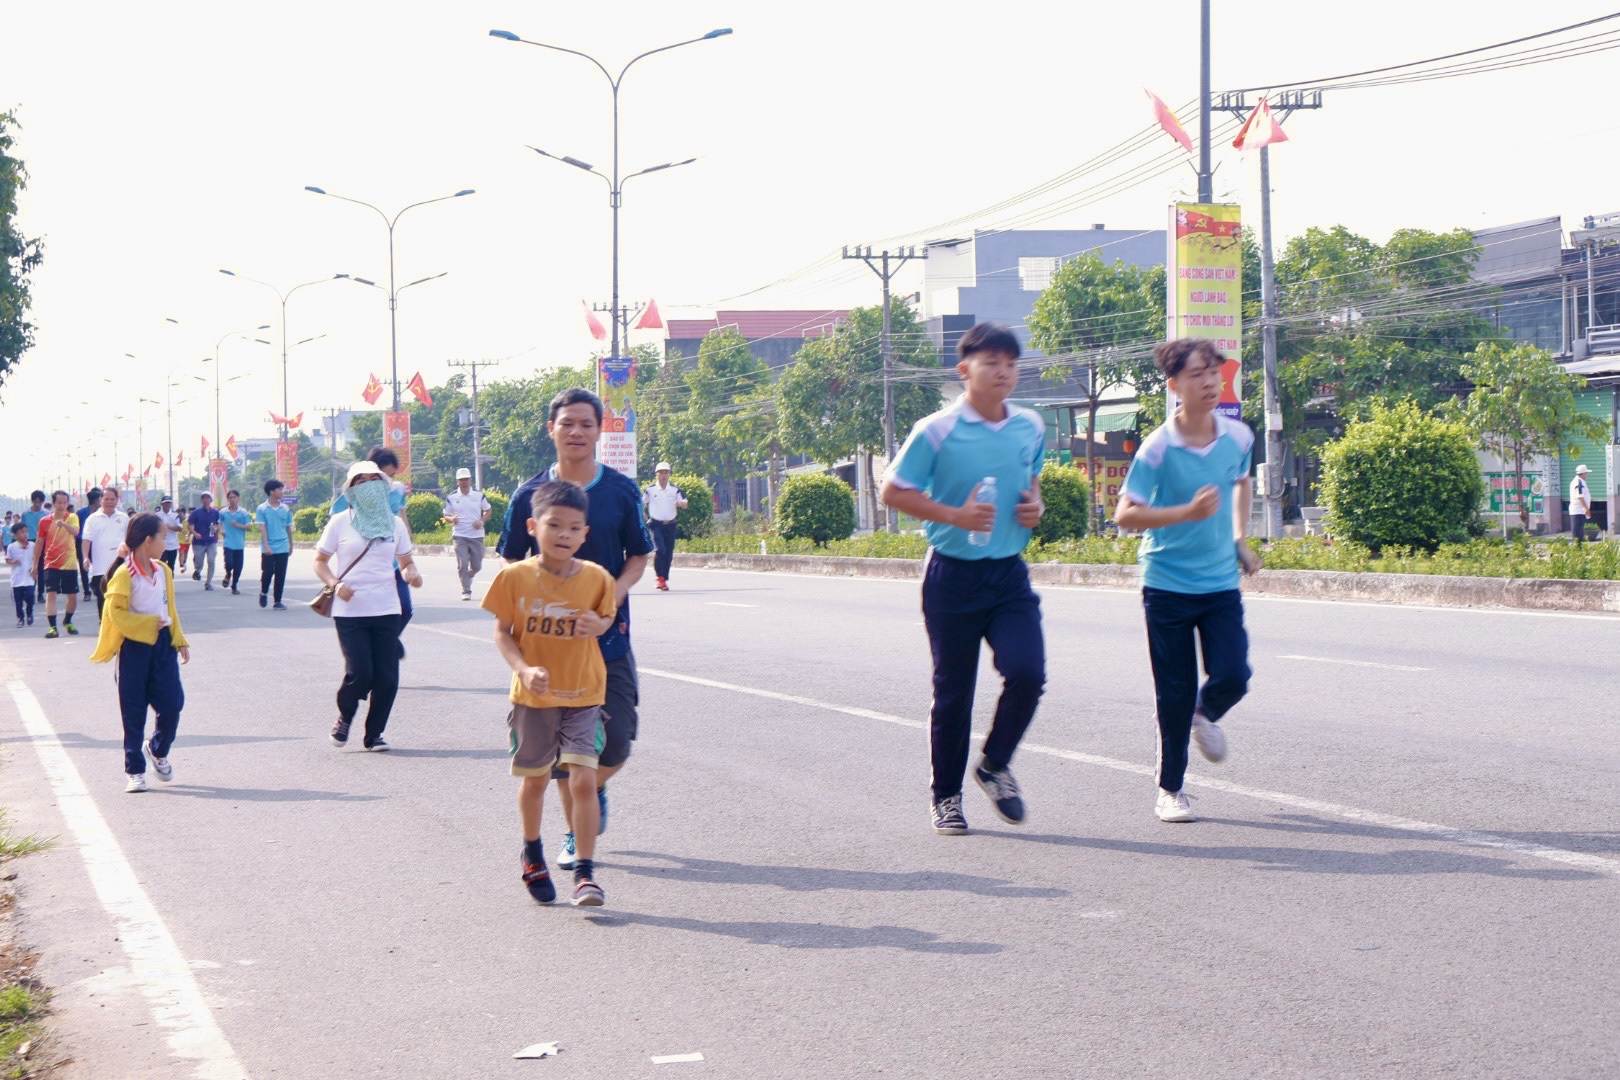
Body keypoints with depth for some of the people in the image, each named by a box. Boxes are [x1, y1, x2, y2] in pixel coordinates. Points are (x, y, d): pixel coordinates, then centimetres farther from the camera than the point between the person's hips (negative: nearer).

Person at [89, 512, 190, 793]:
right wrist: (148, 624, -17)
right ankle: (134, 770, 10)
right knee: (134, 712, 2)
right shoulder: (124, 575, -12)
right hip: (135, 646, -5)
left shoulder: (164, 571, 9)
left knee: (172, 703, -2)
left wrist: (180, 641, 11)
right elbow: (116, 614, -16)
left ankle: (158, 750, 26)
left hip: (162, 643, 5)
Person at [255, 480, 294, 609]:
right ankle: (263, 593, 24)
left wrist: (291, 545, 18)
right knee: (267, 572, -3)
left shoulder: (285, 509, 7)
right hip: (268, 549, -3)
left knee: (280, 575, 2)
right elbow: (262, 529, -7)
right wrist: (266, 546, -15)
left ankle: (278, 601, 9)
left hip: (283, 548, 3)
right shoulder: (262, 509, -3)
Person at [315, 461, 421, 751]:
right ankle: (344, 718, 17)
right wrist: (335, 584, -13)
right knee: (359, 674, -13)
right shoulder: (340, 522, 2)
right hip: (350, 611, -3)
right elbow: (320, 561, 6)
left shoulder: (394, 523, 11)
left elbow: (406, 561, 19)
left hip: (386, 610, 3)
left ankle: (374, 733, 15)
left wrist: (412, 573, -5)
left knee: (387, 678, -2)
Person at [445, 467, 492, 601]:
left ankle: (467, 578, 36)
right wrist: (452, 519, -15)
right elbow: (446, 515, 9)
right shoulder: (452, 497, 2)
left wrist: (481, 521, -5)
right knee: (462, 565, -10)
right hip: (459, 536, -2)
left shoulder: (479, 495, 4)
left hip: (476, 535, 2)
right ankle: (466, 591, -2)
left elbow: (487, 511, 13)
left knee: (477, 566, 5)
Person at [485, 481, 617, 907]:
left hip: (583, 696, -1)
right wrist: (523, 668, -18)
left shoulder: (596, 578, -7)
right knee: (535, 778, 15)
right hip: (534, 696, 1)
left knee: (584, 779, -12)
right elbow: (503, 632, -1)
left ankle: (585, 872, -6)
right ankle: (532, 853, 41)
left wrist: (598, 625, -14)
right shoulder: (515, 577, -9)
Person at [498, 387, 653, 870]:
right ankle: (575, 831, 21)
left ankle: (595, 791, 26)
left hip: (608, 635, 0)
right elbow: (512, 565, 7)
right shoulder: (529, 494, 1)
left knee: (615, 741, -7)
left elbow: (639, 557, 6)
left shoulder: (622, 491, 0)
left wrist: (611, 596, -13)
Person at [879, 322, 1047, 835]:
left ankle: (995, 764, 14)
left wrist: (1035, 506, 1)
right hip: (954, 575, -4)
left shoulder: (1031, 428, 6)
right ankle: (946, 796, 20)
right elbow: (893, 492, -7)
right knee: (953, 691, 4)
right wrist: (955, 515, -17)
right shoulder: (937, 431, -10)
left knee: (1027, 672, -12)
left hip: (1010, 573, 4)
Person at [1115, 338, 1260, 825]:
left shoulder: (1238, 437, 0)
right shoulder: (1158, 448, -15)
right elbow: (1125, 514, -17)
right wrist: (1188, 512, -28)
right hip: (1167, 584, -4)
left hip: (1221, 583, 4)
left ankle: (1204, 716, 28)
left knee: (1232, 678, -9)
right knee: (1175, 692, 1)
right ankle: (1170, 789, 18)